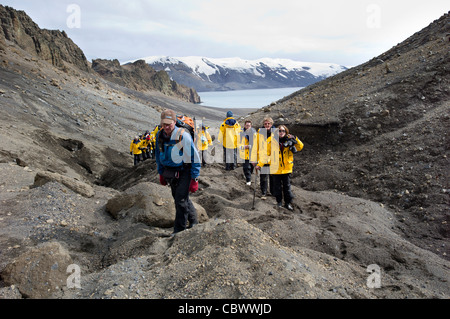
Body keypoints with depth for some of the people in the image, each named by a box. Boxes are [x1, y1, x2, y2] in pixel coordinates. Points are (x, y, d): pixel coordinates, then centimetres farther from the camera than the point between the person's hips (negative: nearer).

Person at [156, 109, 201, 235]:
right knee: (180, 198, 17)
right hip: (170, 172, 6)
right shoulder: (159, 135, -3)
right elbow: (158, 155, 14)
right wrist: (161, 174, 16)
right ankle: (193, 221, 38)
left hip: (184, 172, -6)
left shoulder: (183, 136, -22)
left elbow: (194, 158, -17)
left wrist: (194, 179, -16)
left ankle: (179, 231, 7)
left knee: (180, 200, -9)